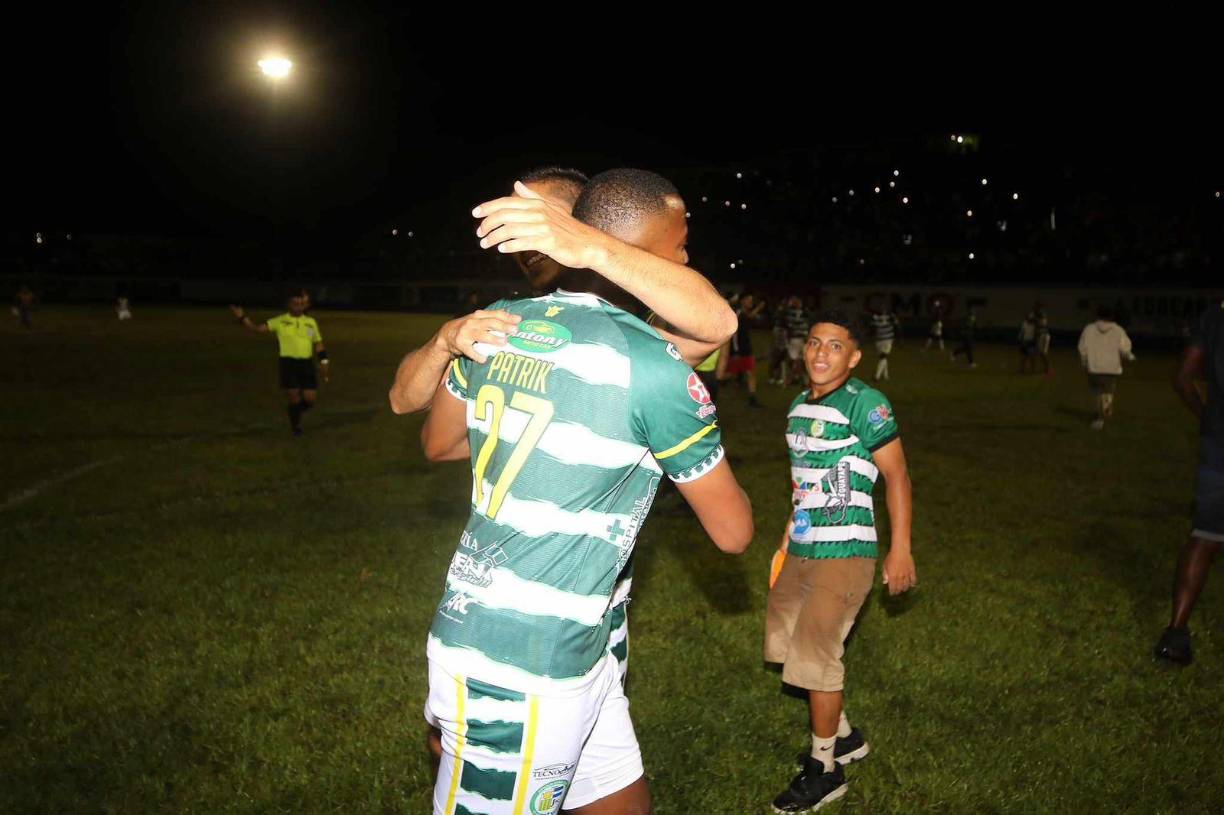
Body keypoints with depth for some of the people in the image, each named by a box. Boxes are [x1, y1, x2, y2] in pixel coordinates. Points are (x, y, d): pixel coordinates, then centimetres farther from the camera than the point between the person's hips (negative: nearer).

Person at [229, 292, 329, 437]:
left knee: (310, 399, 0)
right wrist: (242, 317, -17)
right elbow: (258, 328, -4)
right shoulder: (280, 321, 1)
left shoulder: (311, 322, 9)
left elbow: (318, 345, 13)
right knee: (294, 397, -6)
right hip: (288, 362, -3)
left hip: (306, 364, 3)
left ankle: (294, 411, 33)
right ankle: (295, 426, 17)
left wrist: (325, 365, 8)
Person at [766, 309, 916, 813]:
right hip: (802, 549, 8)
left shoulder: (865, 405, -13)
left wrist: (900, 550, -15)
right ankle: (845, 737, 33)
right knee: (785, 640, 14)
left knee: (814, 653, -6)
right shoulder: (798, 407, 9)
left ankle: (824, 769, 15)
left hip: (844, 551, -8)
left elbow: (896, 475, -13)